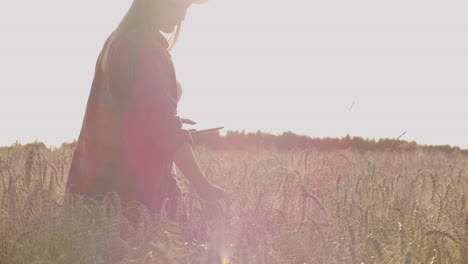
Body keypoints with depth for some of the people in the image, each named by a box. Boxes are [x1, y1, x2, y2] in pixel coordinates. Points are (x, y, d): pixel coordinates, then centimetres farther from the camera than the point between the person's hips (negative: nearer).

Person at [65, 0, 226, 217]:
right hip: (132, 181, -9)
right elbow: (163, 123, -25)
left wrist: (169, 120, 20)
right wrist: (202, 185, -29)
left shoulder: (116, 42, 13)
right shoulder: (146, 49, -16)